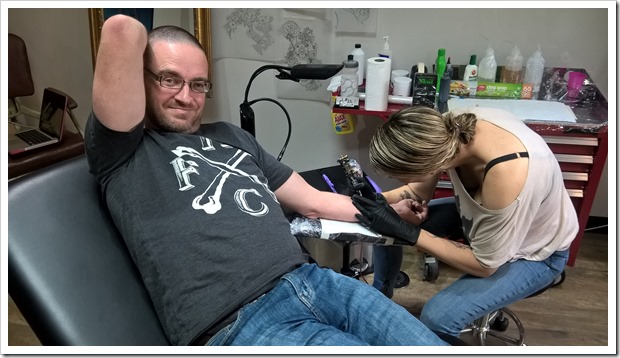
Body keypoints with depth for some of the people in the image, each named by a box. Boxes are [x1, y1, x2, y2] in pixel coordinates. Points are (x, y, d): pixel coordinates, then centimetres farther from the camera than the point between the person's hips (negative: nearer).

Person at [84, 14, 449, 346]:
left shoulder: (231, 136, 24)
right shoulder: (123, 153, 4)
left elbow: (313, 201, 25)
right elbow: (122, 30, -9)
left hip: (310, 281, 7)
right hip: (237, 323, -6)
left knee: (432, 345, -3)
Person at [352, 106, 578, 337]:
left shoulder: (505, 177, -44)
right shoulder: (449, 129, -26)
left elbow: (484, 264, -27)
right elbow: (419, 191, -7)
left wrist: (407, 231, -29)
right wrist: (374, 200, -23)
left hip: (533, 253, -6)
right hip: (481, 213, 6)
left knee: (437, 317, -24)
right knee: (384, 226, 1)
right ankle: (379, 297, 31)